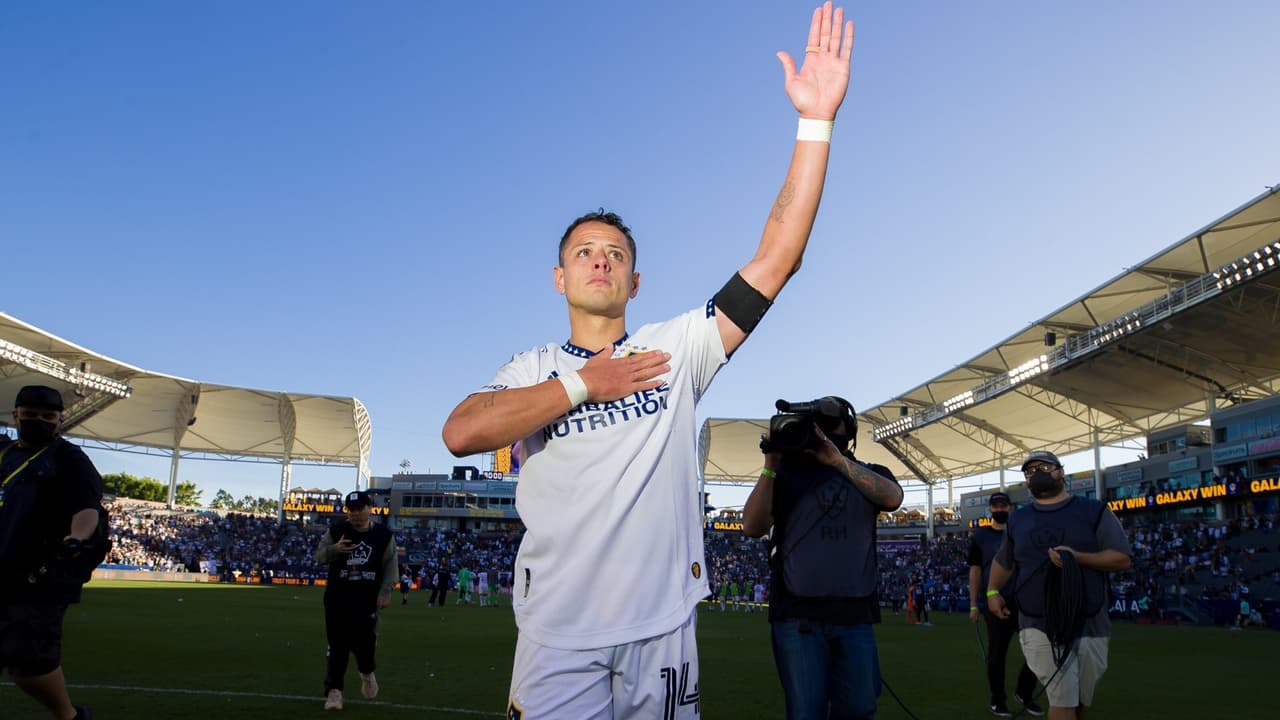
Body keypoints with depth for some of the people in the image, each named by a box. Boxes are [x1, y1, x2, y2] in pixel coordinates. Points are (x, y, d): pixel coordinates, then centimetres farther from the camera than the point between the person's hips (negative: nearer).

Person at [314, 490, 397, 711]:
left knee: (364, 640, 0)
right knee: (337, 644, 1)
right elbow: (319, 555, 1)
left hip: (367, 599, 0)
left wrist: (385, 591, -8)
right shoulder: (336, 531, -1)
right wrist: (335, 549, -20)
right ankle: (334, 690, 10)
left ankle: (367, 673, 32)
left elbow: (390, 566, 2)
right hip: (337, 598, 0)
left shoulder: (384, 535, -1)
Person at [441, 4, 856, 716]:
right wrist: (582, 383, -11)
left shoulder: (679, 348, 5)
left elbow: (775, 260, -4)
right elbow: (462, 433, -15)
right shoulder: (532, 369, 5)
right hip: (559, 636, -1)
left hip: (662, 627, 1)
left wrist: (815, 121, -11)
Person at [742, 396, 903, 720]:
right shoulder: (788, 473, 8)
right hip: (797, 614, -1)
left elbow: (893, 498, -12)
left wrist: (838, 460, -19)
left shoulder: (869, 474, 12)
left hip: (856, 614, 2)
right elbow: (752, 527, -3)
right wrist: (770, 466, -12)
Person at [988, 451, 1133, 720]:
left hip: (1088, 626, 0)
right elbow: (1003, 560, 27)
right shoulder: (1017, 519, 14)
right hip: (1038, 625, 0)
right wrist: (992, 591, 13)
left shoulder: (1094, 511, 4)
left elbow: (1122, 558, -4)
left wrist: (1076, 557, -18)